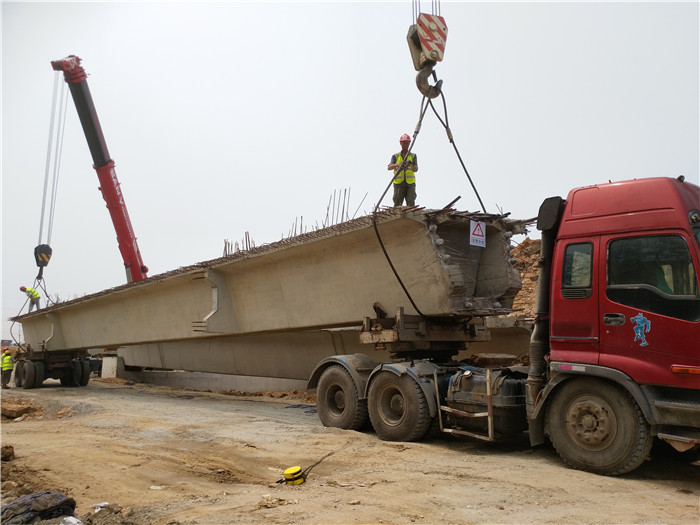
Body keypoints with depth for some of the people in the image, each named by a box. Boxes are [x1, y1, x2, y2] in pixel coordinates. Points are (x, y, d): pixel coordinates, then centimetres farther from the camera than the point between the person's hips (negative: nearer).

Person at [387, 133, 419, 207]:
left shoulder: (413, 156, 12)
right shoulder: (395, 156, 10)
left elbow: (416, 169, -2)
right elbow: (389, 167, -7)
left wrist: (411, 165, -26)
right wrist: (397, 164, -28)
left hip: (410, 185, 0)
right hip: (399, 184, 0)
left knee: (411, 205, -10)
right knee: (397, 206, -5)